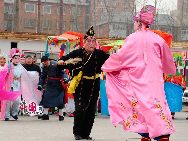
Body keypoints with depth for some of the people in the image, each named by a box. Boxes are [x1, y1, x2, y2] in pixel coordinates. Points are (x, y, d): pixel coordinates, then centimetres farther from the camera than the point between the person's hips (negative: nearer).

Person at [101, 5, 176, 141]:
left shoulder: (133, 38, -6)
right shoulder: (157, 39, 5)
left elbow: (120, 56, -2)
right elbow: (167, 59, 18)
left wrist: (106, 66, 13)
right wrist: (171, 70, 38)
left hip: (138, 81, -3)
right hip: (154, 81, 3)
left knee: (141, 107, 5)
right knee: (156, 106, 0)